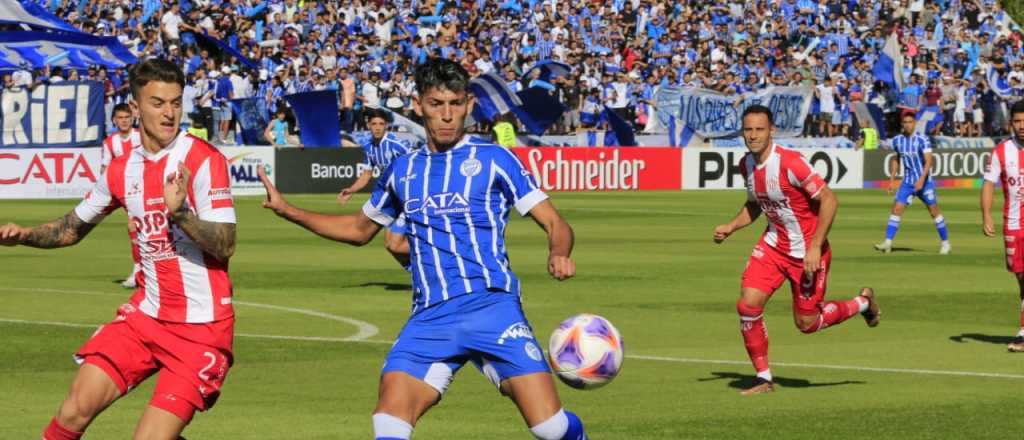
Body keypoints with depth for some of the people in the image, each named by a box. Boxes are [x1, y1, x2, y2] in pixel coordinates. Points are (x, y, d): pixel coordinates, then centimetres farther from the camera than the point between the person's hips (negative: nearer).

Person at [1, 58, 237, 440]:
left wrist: (179, 212, -35)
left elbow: (225, 246, -19)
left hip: (202, 325, -5)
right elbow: (73, 228, 20)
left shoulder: (203, 161, -12)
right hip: (146, 314, 5)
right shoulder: (122, 170, 6)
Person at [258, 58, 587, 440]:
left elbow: (556, 225, 4)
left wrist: (559, 254, -19)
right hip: (429, 319, 3)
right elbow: (358, 229, 34)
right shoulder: (403, 172, 18)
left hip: (491, 305, -3)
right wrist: (287, 210, 27)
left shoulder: (493, 160, 5)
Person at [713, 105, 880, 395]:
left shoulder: (790, 163, -25)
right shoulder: (747, 164, -1)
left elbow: (828, 200, -22)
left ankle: (862, 303, 32)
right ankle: (764, 378, 4)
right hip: (773, 244, 6)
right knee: (748, 304, -11)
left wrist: (815, 248, -24)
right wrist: (730, 227, 1)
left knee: (806, 323, 4)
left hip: (807, 251, -6)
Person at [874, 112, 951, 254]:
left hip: (924, 181, -4)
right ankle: (888, 242, -10)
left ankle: (945, 243, 16)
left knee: (934, 211, 3)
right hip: (907, 182, 4)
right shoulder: (897, 140, 2)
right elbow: (896, 159, 17)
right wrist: (892, 180, 11)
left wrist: (921, 179, -31)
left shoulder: (922, 140, -14)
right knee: (896, 209, -8)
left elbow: (928, 161, -20)